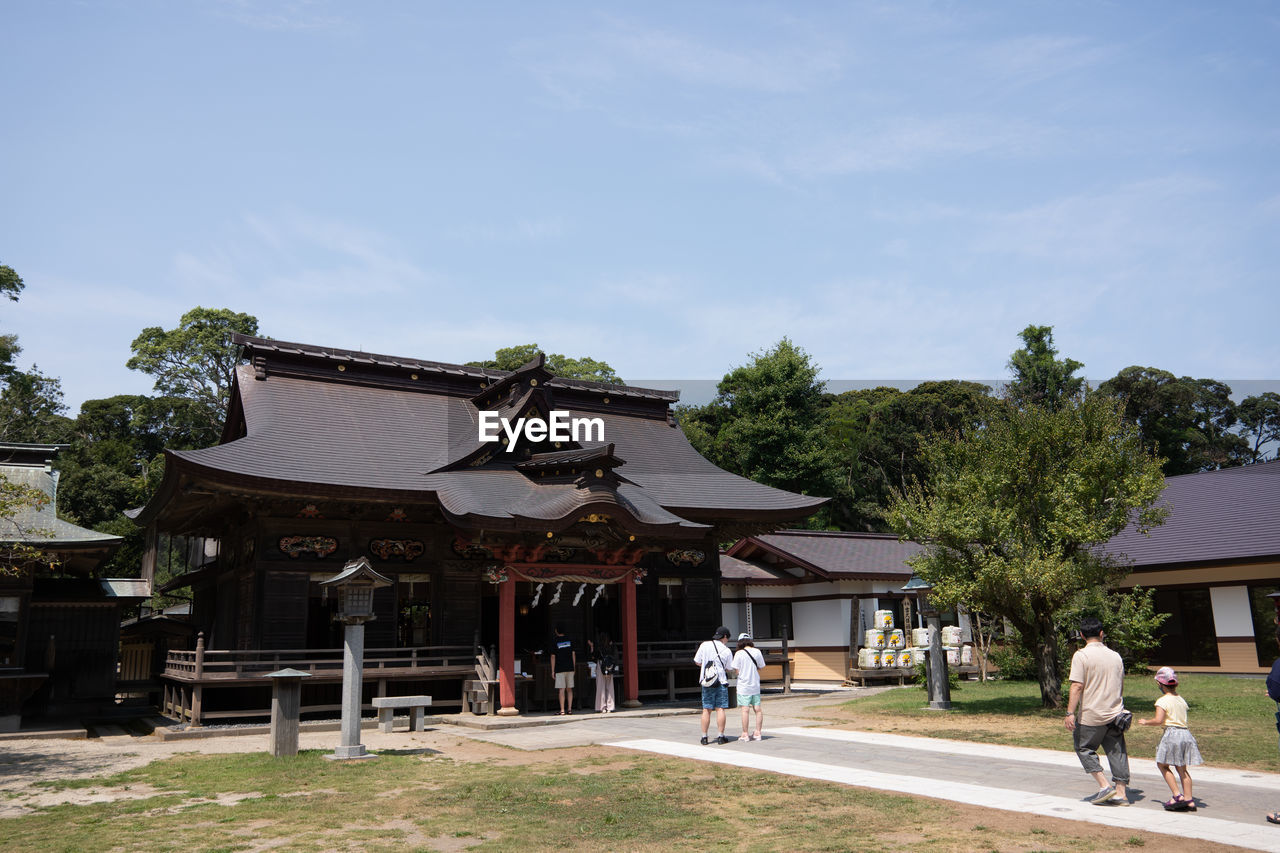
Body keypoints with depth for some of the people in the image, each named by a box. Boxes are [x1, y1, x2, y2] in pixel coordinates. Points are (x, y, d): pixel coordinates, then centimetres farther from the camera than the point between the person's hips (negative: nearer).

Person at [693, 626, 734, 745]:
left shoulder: (705, 645, -2)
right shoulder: (727, 651, -4)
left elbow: (697, 661, 5)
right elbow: (728, 669, 2)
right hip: (721, 682, -1)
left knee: (706, 710, 5)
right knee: (720, 709, 2)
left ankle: (704, 737, 6)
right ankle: (721, 736, 2)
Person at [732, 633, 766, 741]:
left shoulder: (739, 653, -9)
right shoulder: (757, 651, 2)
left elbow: (736, 670, -9)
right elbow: (761, 667, 8)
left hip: (744, 686, -4)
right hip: (756, 685, 4)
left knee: (745, 710, -4)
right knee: (758, 709, 9)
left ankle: (745, 734, -2)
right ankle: (758, 733, 12)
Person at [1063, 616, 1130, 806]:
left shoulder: (1081, 655, -11)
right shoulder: (1115, 656, 7)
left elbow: (1077, 686, -18)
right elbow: (1121, 686, 18)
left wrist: (1070, 713, -16)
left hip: (1091, 715, -5)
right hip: (1115, 714, 5)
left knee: (1084, 748, 10)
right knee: (1116, 751, 10)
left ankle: (1104, 786, 2)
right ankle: (1121, 793, 12)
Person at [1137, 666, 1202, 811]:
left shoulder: (1163, 701, -9)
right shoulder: (1181, 700, 13)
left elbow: (1158, 720, -17)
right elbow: (1181, 718, 17)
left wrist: (1146, 722, 0)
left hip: (1171, 734, -7)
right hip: (1186, 733, 7)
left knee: (1163, 765, 5)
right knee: (1181, 768, 13)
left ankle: (1178, 795, -4)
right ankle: (1189, 799, 10)